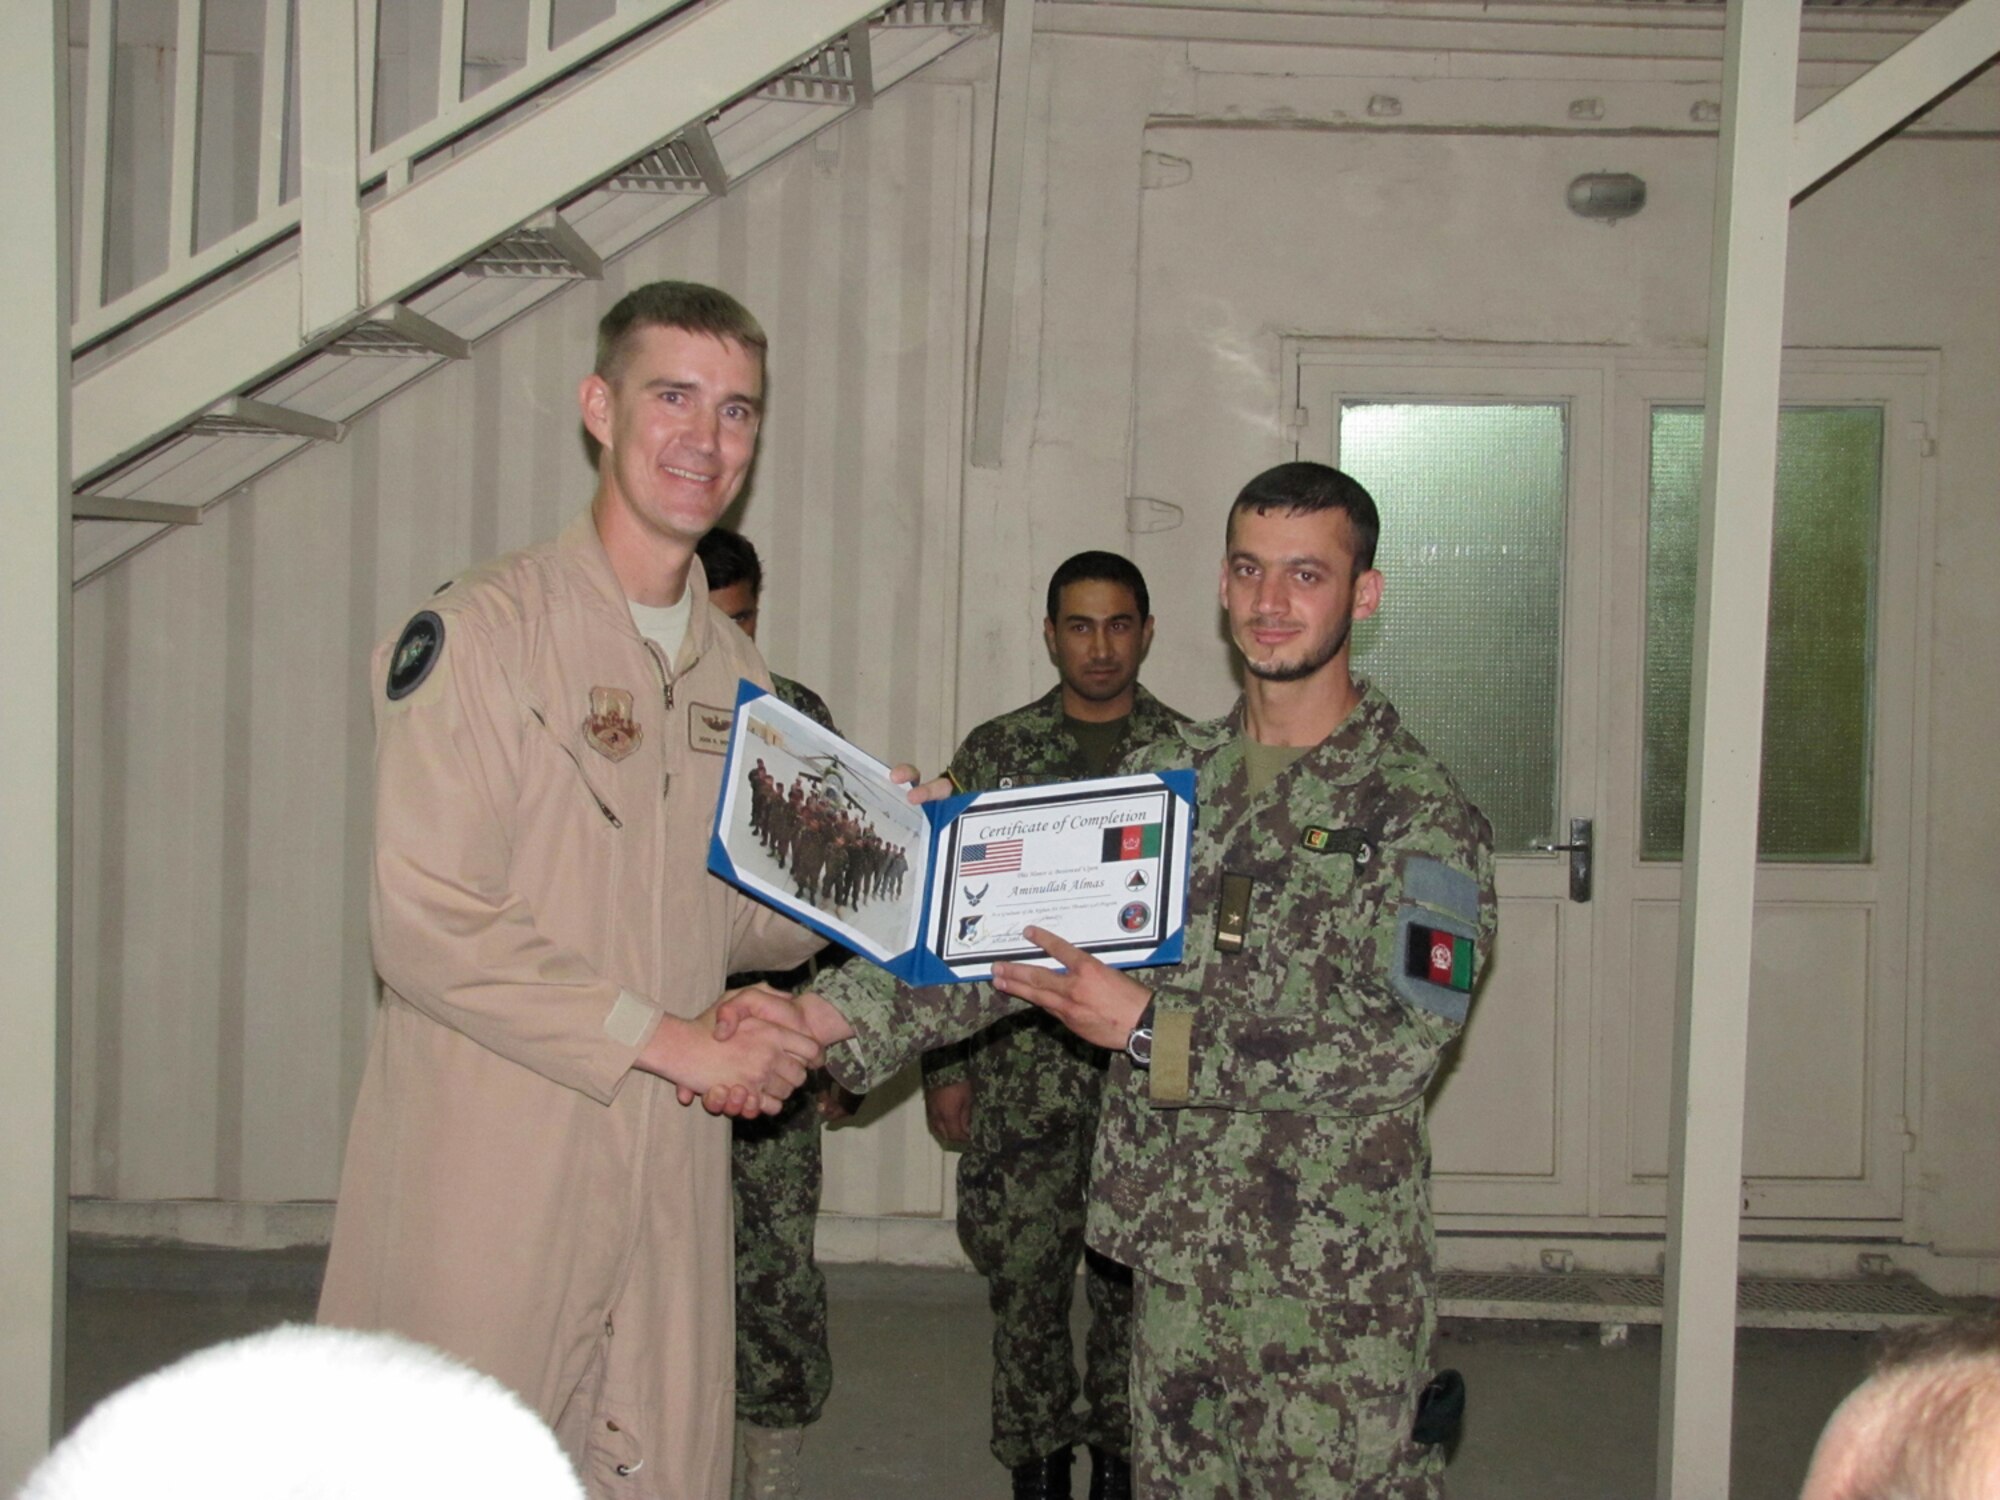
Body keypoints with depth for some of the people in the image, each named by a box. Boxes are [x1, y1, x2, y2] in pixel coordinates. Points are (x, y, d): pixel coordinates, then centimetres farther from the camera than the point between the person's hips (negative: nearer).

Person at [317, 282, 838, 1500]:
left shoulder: (736, 675, 15)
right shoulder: (479, 633, -8)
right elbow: (428, 928, -15)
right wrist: (669, 1040, -14)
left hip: (672, 1176, 6)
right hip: (489, 1181, -6)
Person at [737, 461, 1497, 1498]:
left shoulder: (1420, 810, -7)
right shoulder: (1167, 776, 7)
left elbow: (1400, 1045, -16)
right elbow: (1014, 926, 2)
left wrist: (1151, 1032, -19)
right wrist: (825, 1015, -11)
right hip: (1175, 1259, 4)